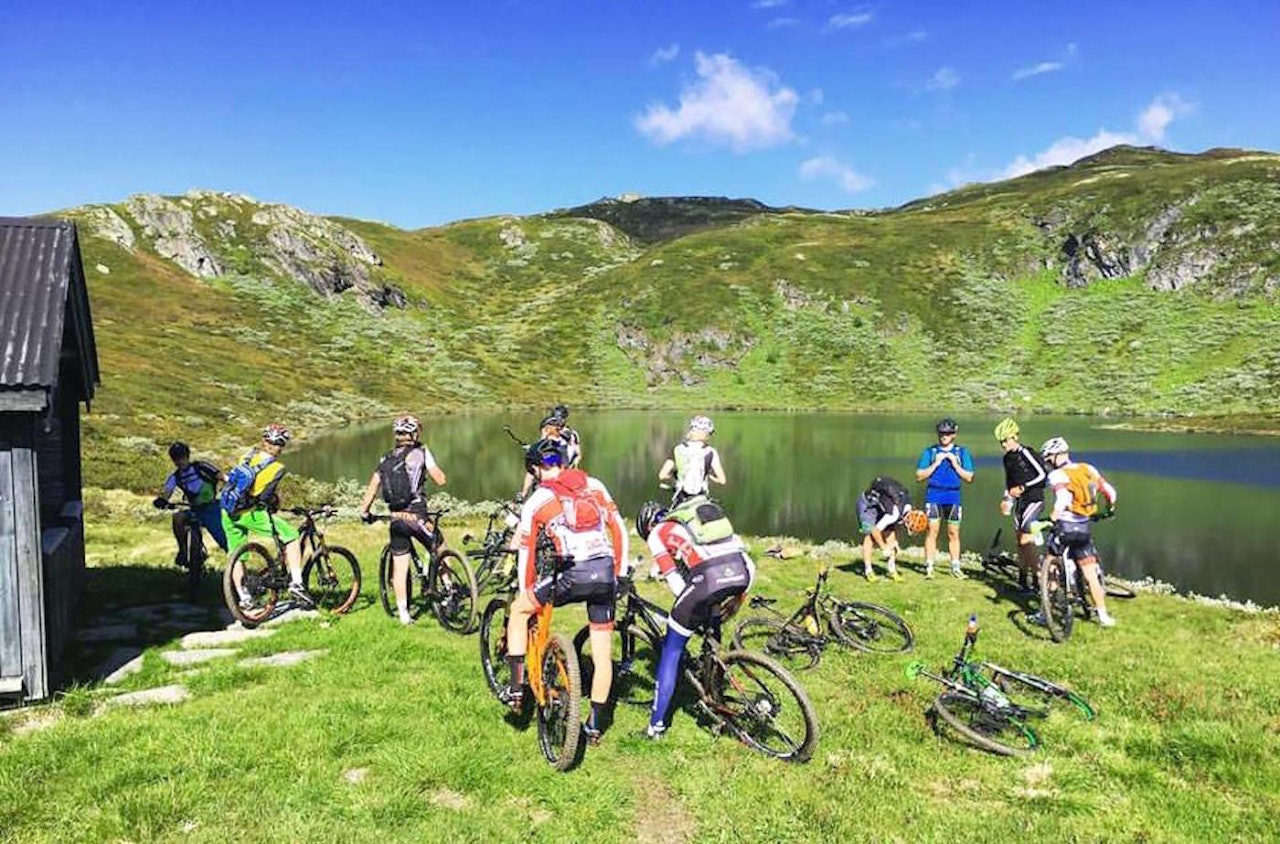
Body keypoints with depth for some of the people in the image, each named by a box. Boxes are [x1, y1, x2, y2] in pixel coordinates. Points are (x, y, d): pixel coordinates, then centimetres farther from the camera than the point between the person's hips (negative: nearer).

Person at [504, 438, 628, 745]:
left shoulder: (536, 501, 7)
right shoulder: (594, 485, 14)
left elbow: (526, 552, 11)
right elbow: (619, 529, 13)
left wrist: (526, 591, 22)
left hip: (573, 575, -3)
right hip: (605, 573, 4)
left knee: (519, 609, 23)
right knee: (603, 653, 16)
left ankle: (516, 687, 23)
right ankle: (596, 723, 24)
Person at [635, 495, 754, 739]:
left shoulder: (657, 533, 19)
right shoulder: (704, 511, 35)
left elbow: (675, 582, 9)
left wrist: (692, 608, 20)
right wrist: (739, 595, 29)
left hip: (709, 577, -6)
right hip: (742, 572, 6)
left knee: (671, 650, 14)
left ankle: (657, 724, 17)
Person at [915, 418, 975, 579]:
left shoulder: (962, 452, 10)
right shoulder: (929, 452, 7)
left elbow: (969, 477, 5)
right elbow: (919, 476, 2)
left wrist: (955, 464, -7)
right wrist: (935, 464, -8)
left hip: (953, 497, 1)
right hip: (933, 496, -1)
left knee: (953, 533, 5)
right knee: (932, 531, -5)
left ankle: (955, 567, 14)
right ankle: (929, 567, -1)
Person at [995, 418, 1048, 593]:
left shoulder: (1026, 453, -14)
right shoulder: (1007, 458, 11)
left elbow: (1043, 475, -18)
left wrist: (1022, 487, -18)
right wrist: (1007, 498, 10)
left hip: (1034, 500, -8)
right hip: (1019, 502, 8)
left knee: (1026, 541, -14)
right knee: (1020, 541, 9)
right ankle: (1023, 580, 19)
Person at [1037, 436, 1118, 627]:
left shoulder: (1057, 475, -11)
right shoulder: (1088, 469, 7)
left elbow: (1063, 499, -29)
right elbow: (1110, 492, 12)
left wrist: (1052, 518, -22)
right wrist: (1109, 510, 30)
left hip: (1065, 527, -5)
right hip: (1085, 529, 5)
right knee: (1091, 574, 13)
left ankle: (1046, 612, 9)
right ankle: (1103, 615, 16)